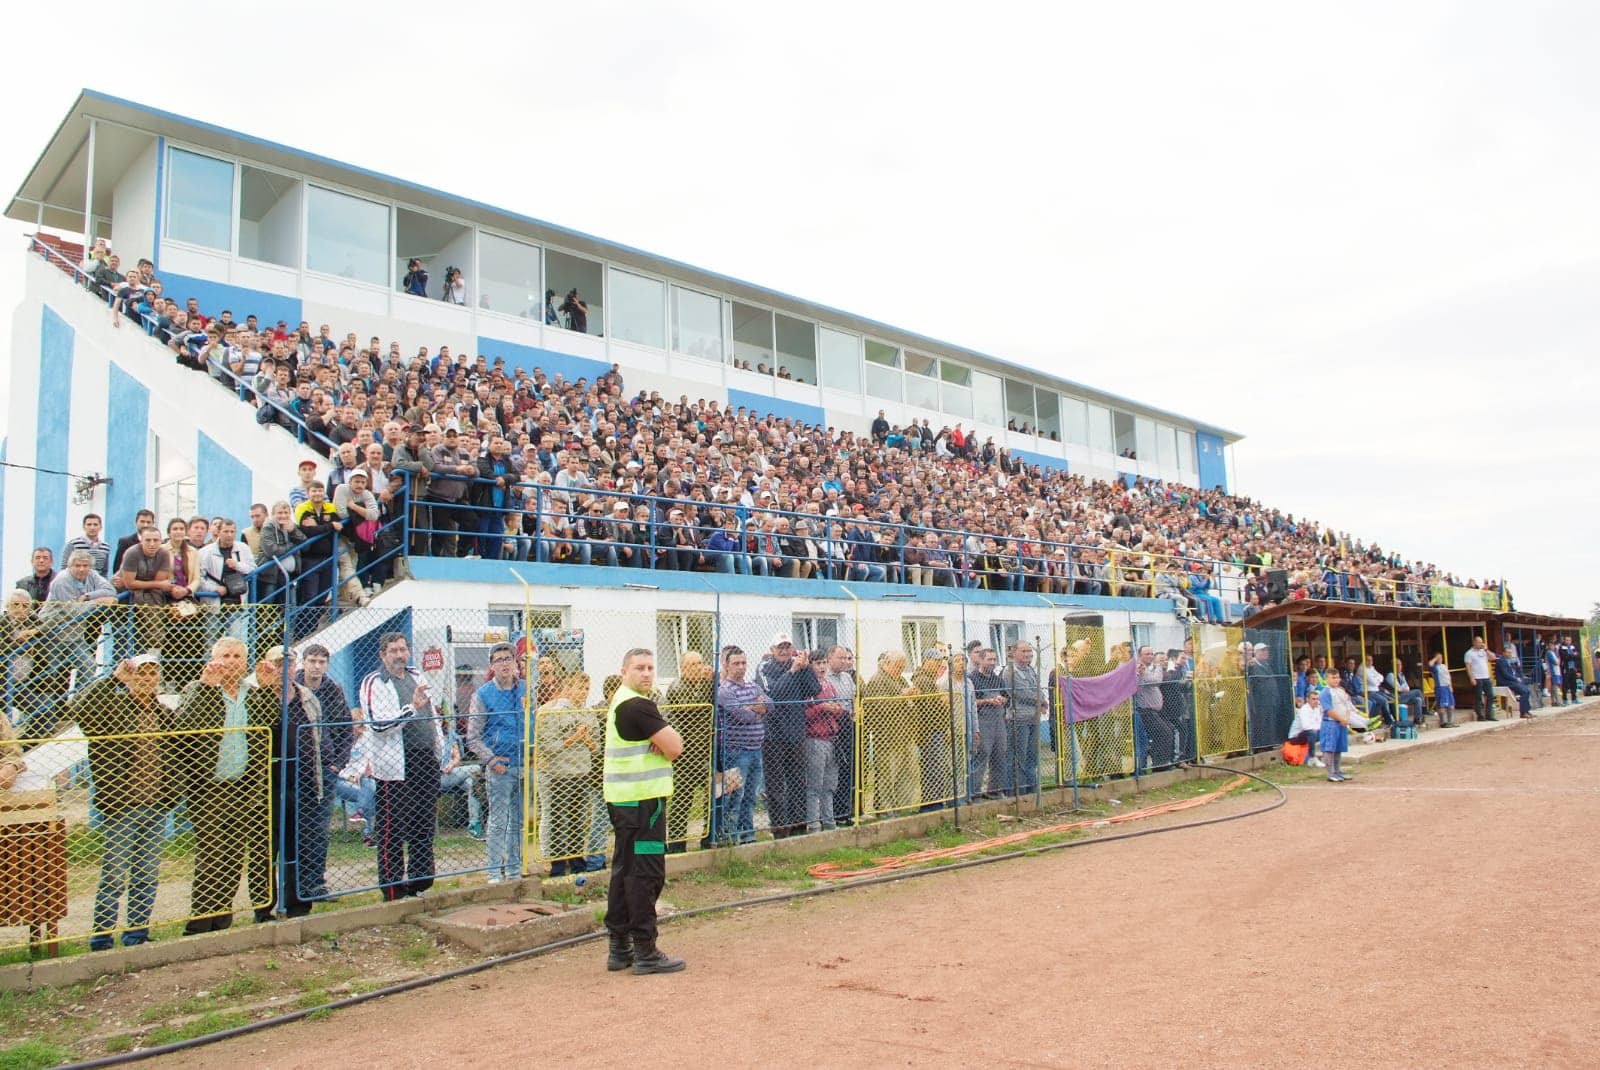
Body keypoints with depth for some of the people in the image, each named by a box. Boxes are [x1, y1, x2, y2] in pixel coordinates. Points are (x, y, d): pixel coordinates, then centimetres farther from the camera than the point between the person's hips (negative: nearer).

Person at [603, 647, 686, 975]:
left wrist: (662, 741, -6)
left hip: (621, 798, 11)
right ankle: (645, 952, 2)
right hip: (642, 800, -11)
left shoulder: (619, 702, 16)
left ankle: (620, 948, 23)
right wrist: (664, 739, 0)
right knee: (646, 873, -4)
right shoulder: (637, 706, -17)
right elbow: (675, 747, -18)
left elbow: (670, 745, 14)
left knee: (625, 871, 15)